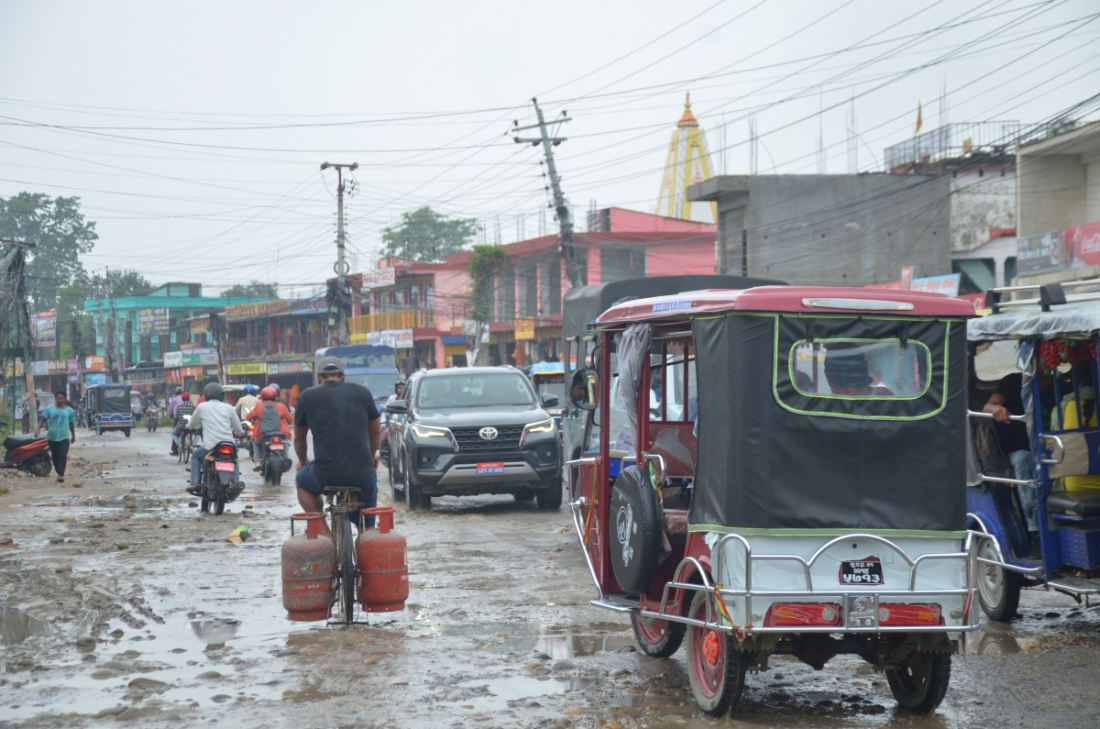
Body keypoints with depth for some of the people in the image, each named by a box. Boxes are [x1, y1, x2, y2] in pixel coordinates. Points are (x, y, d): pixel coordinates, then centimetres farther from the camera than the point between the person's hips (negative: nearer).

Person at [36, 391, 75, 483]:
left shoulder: (69, 410, 7)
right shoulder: (50, 409, 5)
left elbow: (71, 424, 16)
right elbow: (42, 419, -1)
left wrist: (73, 436, 24)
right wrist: (38, 429, -18)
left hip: (64, 437, -2)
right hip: (52, 437, 2)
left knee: (63, 455, -17)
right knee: (55, 456, 9)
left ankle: (61, 475, -22)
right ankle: (59, 472, 25)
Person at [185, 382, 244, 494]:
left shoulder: (202, 407, 4)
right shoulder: (228, 407, 7)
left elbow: (191, 425, 17)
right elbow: (238, 429, 12)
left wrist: (190, 427, 41)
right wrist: (238, 434, 35)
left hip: (210, 446, -2)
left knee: (195, 456, 25)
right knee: (234, 460, 31)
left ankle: (194, 483, 12)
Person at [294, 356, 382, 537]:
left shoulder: (308, 396, 7)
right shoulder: (362, 392, 11)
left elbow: (299, 439, 20)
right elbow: (375, 431, 25)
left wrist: (303, 462, 41)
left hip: (325, 475, -2)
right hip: (363, 476, 2)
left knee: (302, 481, 30)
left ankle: (326, 535, 19)